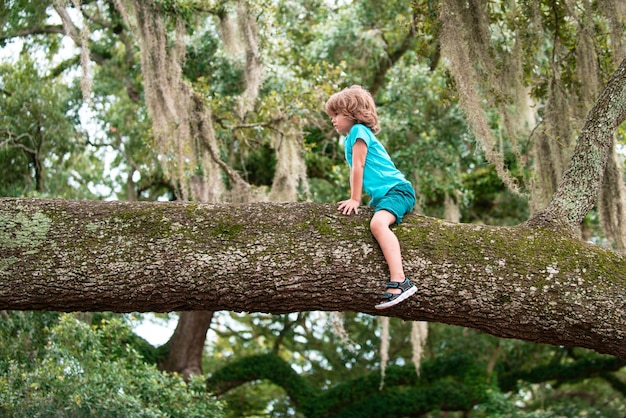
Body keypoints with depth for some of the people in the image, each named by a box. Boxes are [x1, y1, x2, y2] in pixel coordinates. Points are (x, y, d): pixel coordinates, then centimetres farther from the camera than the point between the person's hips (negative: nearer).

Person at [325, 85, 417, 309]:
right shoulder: (350, 138, 24)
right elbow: (357, 169, 25)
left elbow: (358, 167, -9)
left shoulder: (359, 131, -4)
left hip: (397, 190, -12)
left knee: (378, 223, -35)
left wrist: (355, 200, -9)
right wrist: (355, 200, 18)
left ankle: (399, 281, -49)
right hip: (381, 194, 12)